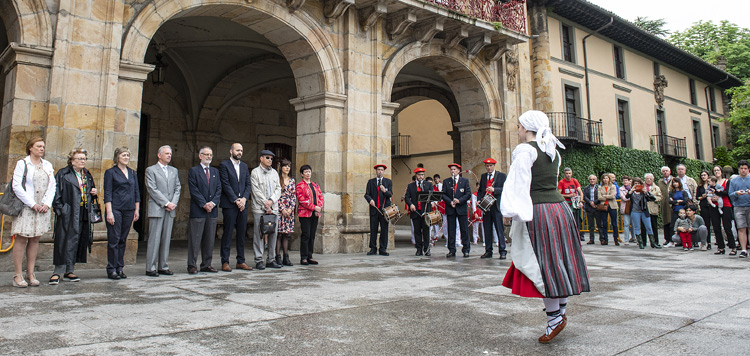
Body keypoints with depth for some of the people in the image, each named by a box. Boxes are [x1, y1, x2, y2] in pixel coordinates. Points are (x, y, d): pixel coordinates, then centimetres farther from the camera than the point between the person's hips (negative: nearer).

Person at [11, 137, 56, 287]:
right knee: (21, 239, -4)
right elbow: (16, 186, -8)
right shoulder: (22, 164, 0)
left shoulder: (47, 165, 13)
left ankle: (30, 274, 12)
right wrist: (32, 204, -13)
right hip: (26, 207, -4)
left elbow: (52, 185, 10)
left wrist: (47, 203, -4)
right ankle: (18, 275, 2)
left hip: (43, 207, 4)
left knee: (35, 239, 6)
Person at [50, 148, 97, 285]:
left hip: (84, 215, 6)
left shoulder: (87, 175, 17)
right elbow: (56, 193, -6)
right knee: (65, 243, -7)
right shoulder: (63, 174, -2)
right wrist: (60, 209, -15)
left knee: (80, 242, 8)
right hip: (68, 215, -6)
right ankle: (58, 272, 1)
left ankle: (69, 271, 18)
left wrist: (94, 192, 6)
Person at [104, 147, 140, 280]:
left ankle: (119, 268, 15)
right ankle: (111, 270, 4)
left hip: (129, 209, 5)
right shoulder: (110, 172, 0)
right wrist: (109, 212, -13)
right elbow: (107, 194, -6)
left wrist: (137, 210, 9)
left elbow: (137, 192, 16)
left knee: (123, 240, 9)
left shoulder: (133, 173, 15)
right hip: (115, 209, -5)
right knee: (114, 239, -3)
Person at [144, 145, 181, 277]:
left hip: (170, 210, 5)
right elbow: (152, 189, -7)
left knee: (166, 239, 6)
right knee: (154, 239, -5)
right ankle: (150, 268, 1)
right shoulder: (151, 170, 1)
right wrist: (166, 203, -13)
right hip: (156, 209, -5)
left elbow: (177, 188, 13)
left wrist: (174, 203, -3)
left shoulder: (174, 170, 18)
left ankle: (163, 267, 12)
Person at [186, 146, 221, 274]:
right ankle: (192, 265, 4)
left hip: (212, 210, 5)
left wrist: (213, 203, -6)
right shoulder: (193, 171, 2)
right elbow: (194, 190, -7)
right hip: (197, 211, -5)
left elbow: (219, 189, 10)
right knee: (195, 239, -3)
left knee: (210, 239, 7)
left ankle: (206, 264, 15)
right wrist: (204, 204, -13)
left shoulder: (215, 171, 17)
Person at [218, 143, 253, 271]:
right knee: (228, 233, -3)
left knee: (242, 233, 7)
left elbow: (248, 184, 11)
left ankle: (241, 261, 14)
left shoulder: (244, 166, 17)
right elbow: (225, 184, -9)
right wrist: (236, 200, -13)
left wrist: (244, 199, -5)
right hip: (229, 204, -5)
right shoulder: (224, 165, -1)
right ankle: (225, 262, 4)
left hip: (243, 204, 6)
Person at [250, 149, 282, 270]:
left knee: (273, 234, 5)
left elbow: (278, 189, 10)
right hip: (259, 209, -5)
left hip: (273, 208, 5)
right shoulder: (255, 172, 0)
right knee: (259, 234, -3)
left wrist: (271, 200, -7)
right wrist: (265, 204, -11)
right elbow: (256, 191, -7)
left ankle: (271, 260, 13)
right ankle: (259, 261, 3)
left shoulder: (274, 172, 16)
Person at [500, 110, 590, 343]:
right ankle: (561, 312, 22)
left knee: (541, 264, -2)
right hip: (559, 205, 8)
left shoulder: (525, 150, -8)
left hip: (538, 211, -8)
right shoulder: (552, 151, 15)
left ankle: (554, 318, 3)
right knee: (558, 261, 13)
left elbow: (518, 182, -15)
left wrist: (509, 211, -14)